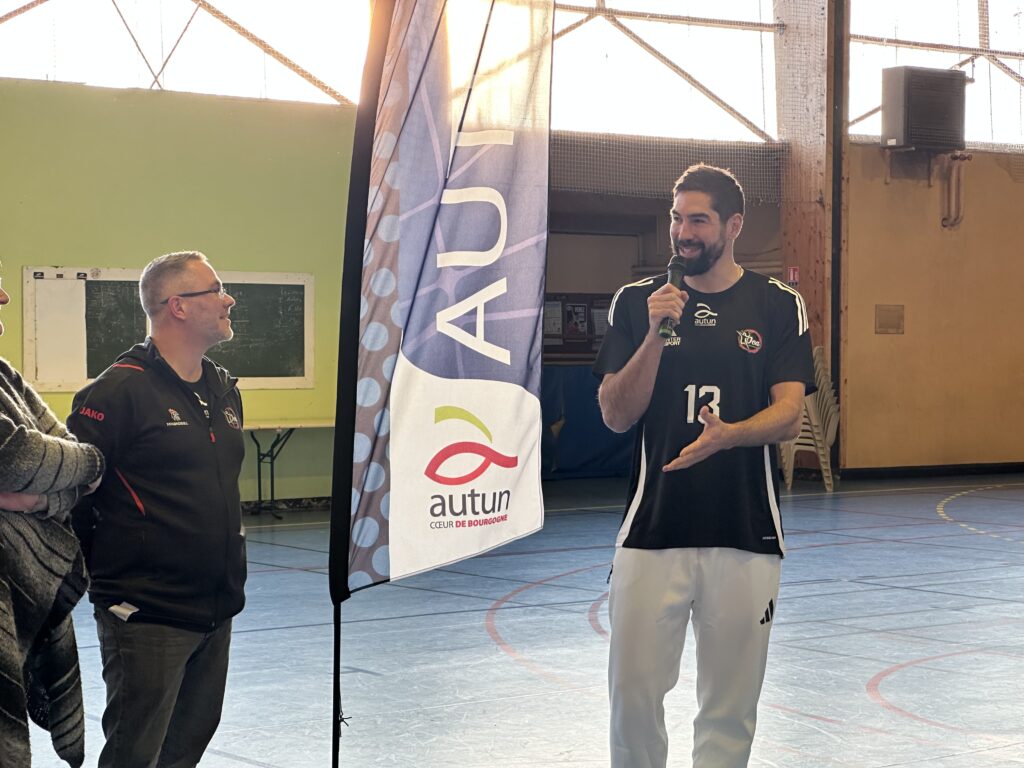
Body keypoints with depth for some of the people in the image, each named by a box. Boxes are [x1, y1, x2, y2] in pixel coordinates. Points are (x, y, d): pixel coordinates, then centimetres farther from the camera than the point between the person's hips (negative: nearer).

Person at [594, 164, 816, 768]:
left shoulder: (779, 305, 4)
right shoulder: (637, 302, 7)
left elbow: (789, 416, -4)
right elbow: (617, 416, 1)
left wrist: (727, 434, -25)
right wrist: (655, 336, -13)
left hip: (747, 536, 0)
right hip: (652, 530, 0)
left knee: (730, 706, 6)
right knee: (634, 694, -2)